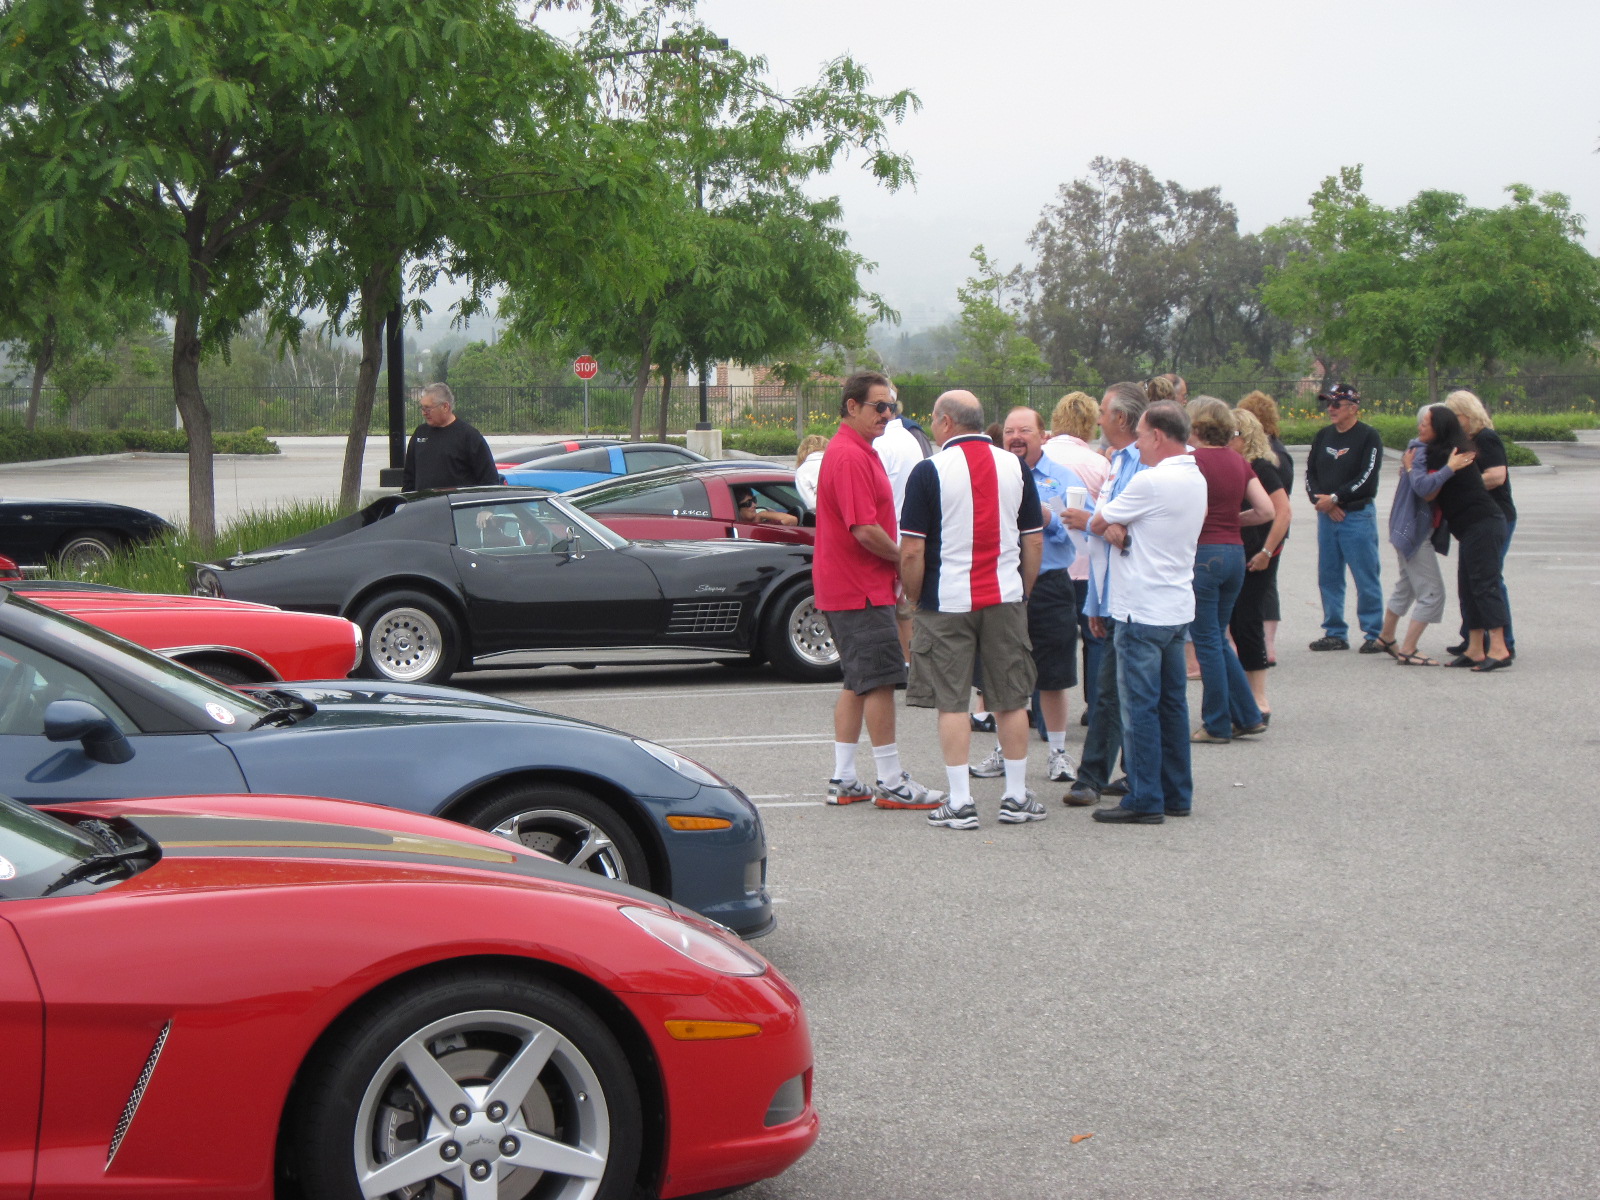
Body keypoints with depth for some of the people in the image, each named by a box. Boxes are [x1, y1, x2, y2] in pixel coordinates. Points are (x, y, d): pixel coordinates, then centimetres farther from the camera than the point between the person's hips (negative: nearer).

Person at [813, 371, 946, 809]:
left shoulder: (859, 452, 17)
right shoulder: (849, 457, -18)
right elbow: (865, 529, -23)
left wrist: (895, 560, 9)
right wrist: (902, 558, -8)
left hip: (844, 587, 11)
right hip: (861, 589, -11)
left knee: (857, 683, 13)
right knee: (880, 680, -6)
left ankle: (843, 780, 16)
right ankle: (891, 784, -2)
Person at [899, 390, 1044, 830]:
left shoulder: (930, 471, -9)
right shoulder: (1015, 467, 4)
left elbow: (912, 550, -12)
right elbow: (1033, 541, 8)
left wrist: (913, 596, 3)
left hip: (948, 601, -3)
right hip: (1006, 598, 4)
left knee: (951, 702, 2)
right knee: (1011, 700, 10)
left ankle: (960, 802, 0)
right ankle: (1016, 797, 15)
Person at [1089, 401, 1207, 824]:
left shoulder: (1151, 481, -18)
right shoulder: (1195, 479, 11)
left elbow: (1097, 523, -7)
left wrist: (1109, 526, 13)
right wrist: (1118, 531, -11)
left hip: (1143, 610, -9)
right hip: (1178, 607, 9)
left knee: (1140, 705, -3)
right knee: (1172, 702, 13)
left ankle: (1145, 801, -1)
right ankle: (1177, 795, 19)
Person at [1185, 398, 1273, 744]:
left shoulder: (1193, 460, -10)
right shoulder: (1238, 462, 10)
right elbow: (1266, 510, 7)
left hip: (1203, 552, -7)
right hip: (1235, 552, 7)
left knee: (1208, 641, 2)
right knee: (1218, 639, 18)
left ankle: (1217, 725, 7)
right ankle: (1248, 716, 18)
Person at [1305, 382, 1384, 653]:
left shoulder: (1368, 437, -5)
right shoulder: (1323, 436, 13)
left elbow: (1366, 478, -12)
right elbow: (1310, 473, 11)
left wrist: (1334, 498, -13)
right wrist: (1320, 501, -6)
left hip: (1358, 516, -6)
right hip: (1326, 516, 6)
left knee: (1366, 577, -5)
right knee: (1328, 577, 7)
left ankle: (1374, 635, 1)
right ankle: (1335, 633, 16)